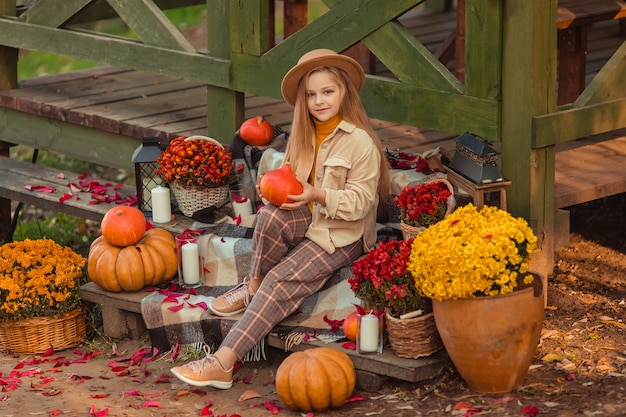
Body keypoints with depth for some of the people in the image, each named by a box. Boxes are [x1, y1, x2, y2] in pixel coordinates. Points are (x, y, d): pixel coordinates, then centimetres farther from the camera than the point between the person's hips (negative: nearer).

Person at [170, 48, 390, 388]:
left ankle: (222, 363, -29)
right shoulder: (304, 134, 8)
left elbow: (359, 202, -15)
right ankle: (253, 286, -8)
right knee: (271, 216, -31)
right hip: (307, 220, 6)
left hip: (341, 235, -6)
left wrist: (317, 195, -29)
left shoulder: (361, 142, -14)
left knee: (281, 281, -24)